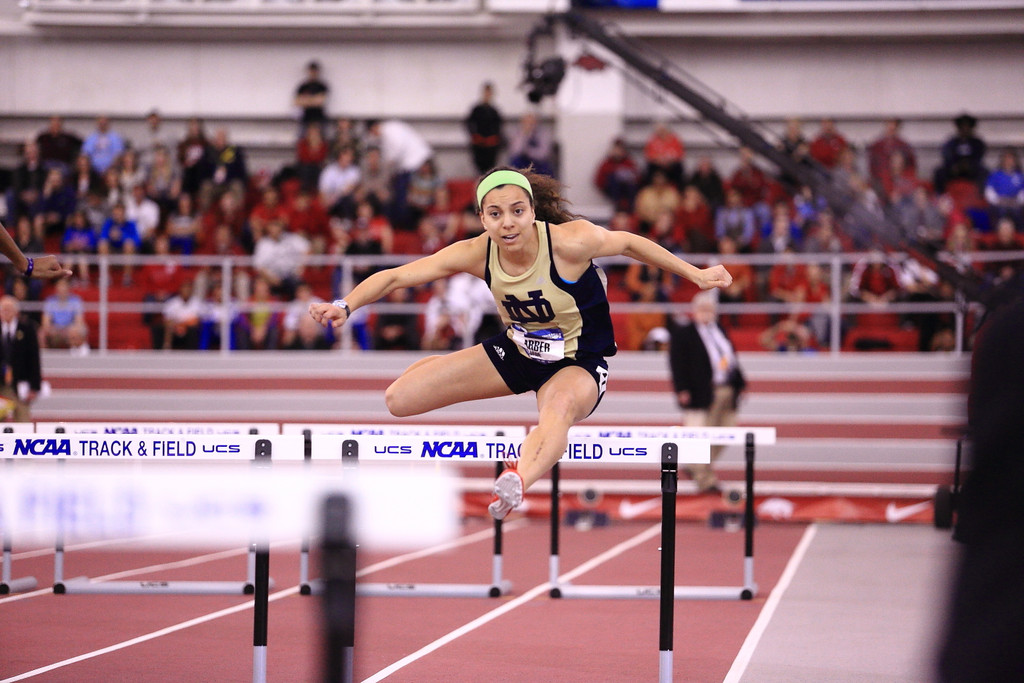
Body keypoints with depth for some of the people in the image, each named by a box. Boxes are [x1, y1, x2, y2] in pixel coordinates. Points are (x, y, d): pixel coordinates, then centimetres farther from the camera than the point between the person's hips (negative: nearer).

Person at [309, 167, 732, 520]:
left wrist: (695, 275, 0)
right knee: (398, 400, -5)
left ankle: (518, 481, -75)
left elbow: (627, 243, -7)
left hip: (578, 363, -5)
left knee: (560, 408, -46)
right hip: (517, 352, 5)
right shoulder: (476, 254, -16)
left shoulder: (569, 241, -26)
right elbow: (396, 276, -13)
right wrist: (344, 307, -29)